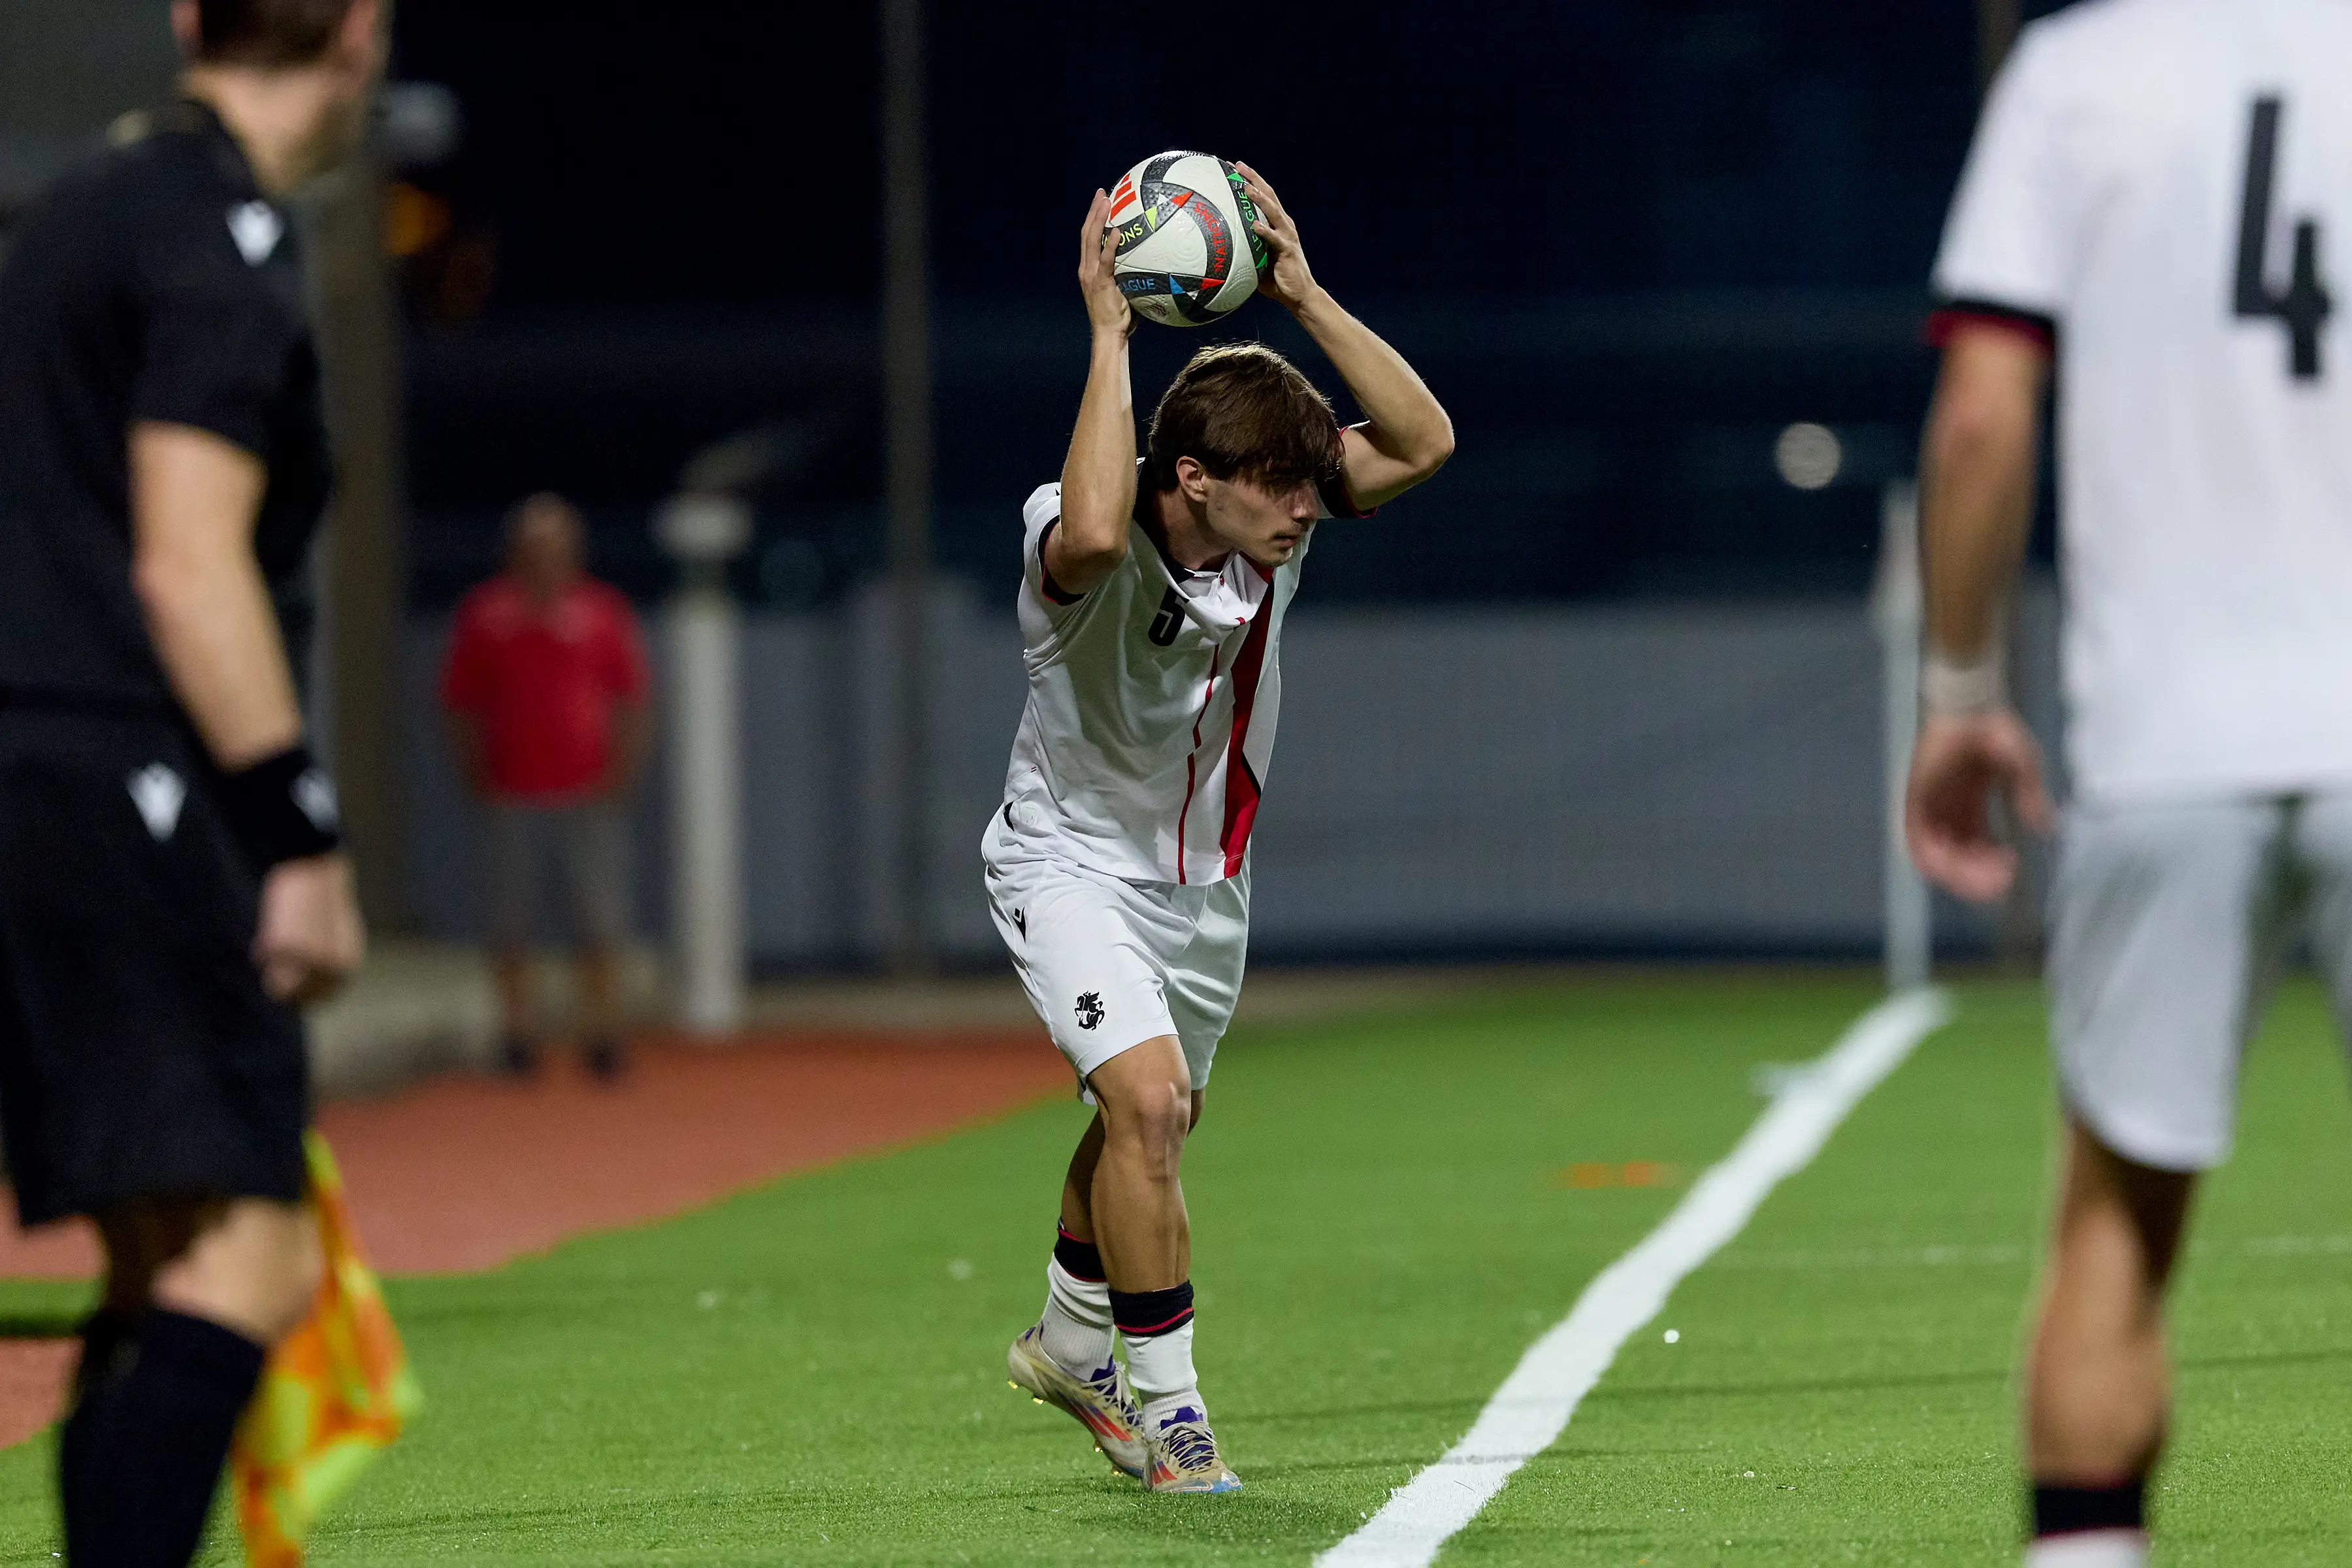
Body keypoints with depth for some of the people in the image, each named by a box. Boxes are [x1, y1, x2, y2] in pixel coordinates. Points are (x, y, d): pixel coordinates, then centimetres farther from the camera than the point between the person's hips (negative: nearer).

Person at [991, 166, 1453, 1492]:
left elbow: (1424, 441, -24)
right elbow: (1092, 531, -56)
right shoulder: (1089, 548, -31)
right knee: (1149, 1101, -24)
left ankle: (1071, 1344, 47)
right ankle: (1164, 1405, -11)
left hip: (1205, 871, 6)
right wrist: (1111, 336, -49)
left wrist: (1305, 295, -30)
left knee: (1149, 1125, 20)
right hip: (1073, 853, -6)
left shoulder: (1277, 526, -15)